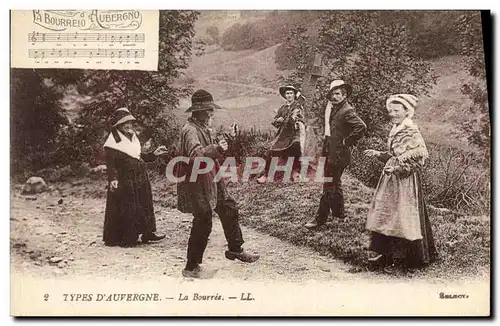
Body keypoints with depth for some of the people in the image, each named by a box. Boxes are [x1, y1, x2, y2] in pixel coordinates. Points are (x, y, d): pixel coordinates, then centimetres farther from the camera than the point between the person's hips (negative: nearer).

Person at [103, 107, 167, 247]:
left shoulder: (133, 137, 13)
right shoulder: (113, 142, -11)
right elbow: (110, 164, -16)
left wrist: (153, 154, 16)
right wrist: (113, 179, -28)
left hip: (140, 180, 8)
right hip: (124, 182, -8)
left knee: (143, 205, 12)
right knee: (125, 210, -2)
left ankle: (147, 232, 22)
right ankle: (125, 238, 7)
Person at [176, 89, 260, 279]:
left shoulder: (202, 128, 12)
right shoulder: (190, 130, -20)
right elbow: (195, 155, -38)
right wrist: (216, 149, -49)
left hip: (211, 181, 10)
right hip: (197, 186, -10)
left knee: (229, 210, 17)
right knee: (202, 224, -4)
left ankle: (235, 249, 33)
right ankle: (192, 268, 9)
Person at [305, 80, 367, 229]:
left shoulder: (347, 111, -16)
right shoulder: (334, 109, 12)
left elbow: (361, 127, -28)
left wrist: (348, 142, -18)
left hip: (338, 155, -10)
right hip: (330, 152, 10)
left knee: (329, 185, -5)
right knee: (335, 184, 20)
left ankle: (320, 218, 1)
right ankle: (339, 212, 35)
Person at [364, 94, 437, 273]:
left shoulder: (411, 132, -14)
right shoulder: (395, 130, 12)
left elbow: (420, 157, -19)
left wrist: (399, 168, -20)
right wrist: (378, 154, 9)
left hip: (405, 181, -9)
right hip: (391, 179, 9)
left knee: (400, 217, -2)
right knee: (383, 214, 10)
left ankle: (400, 258, 8)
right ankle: (384, 253, 20)